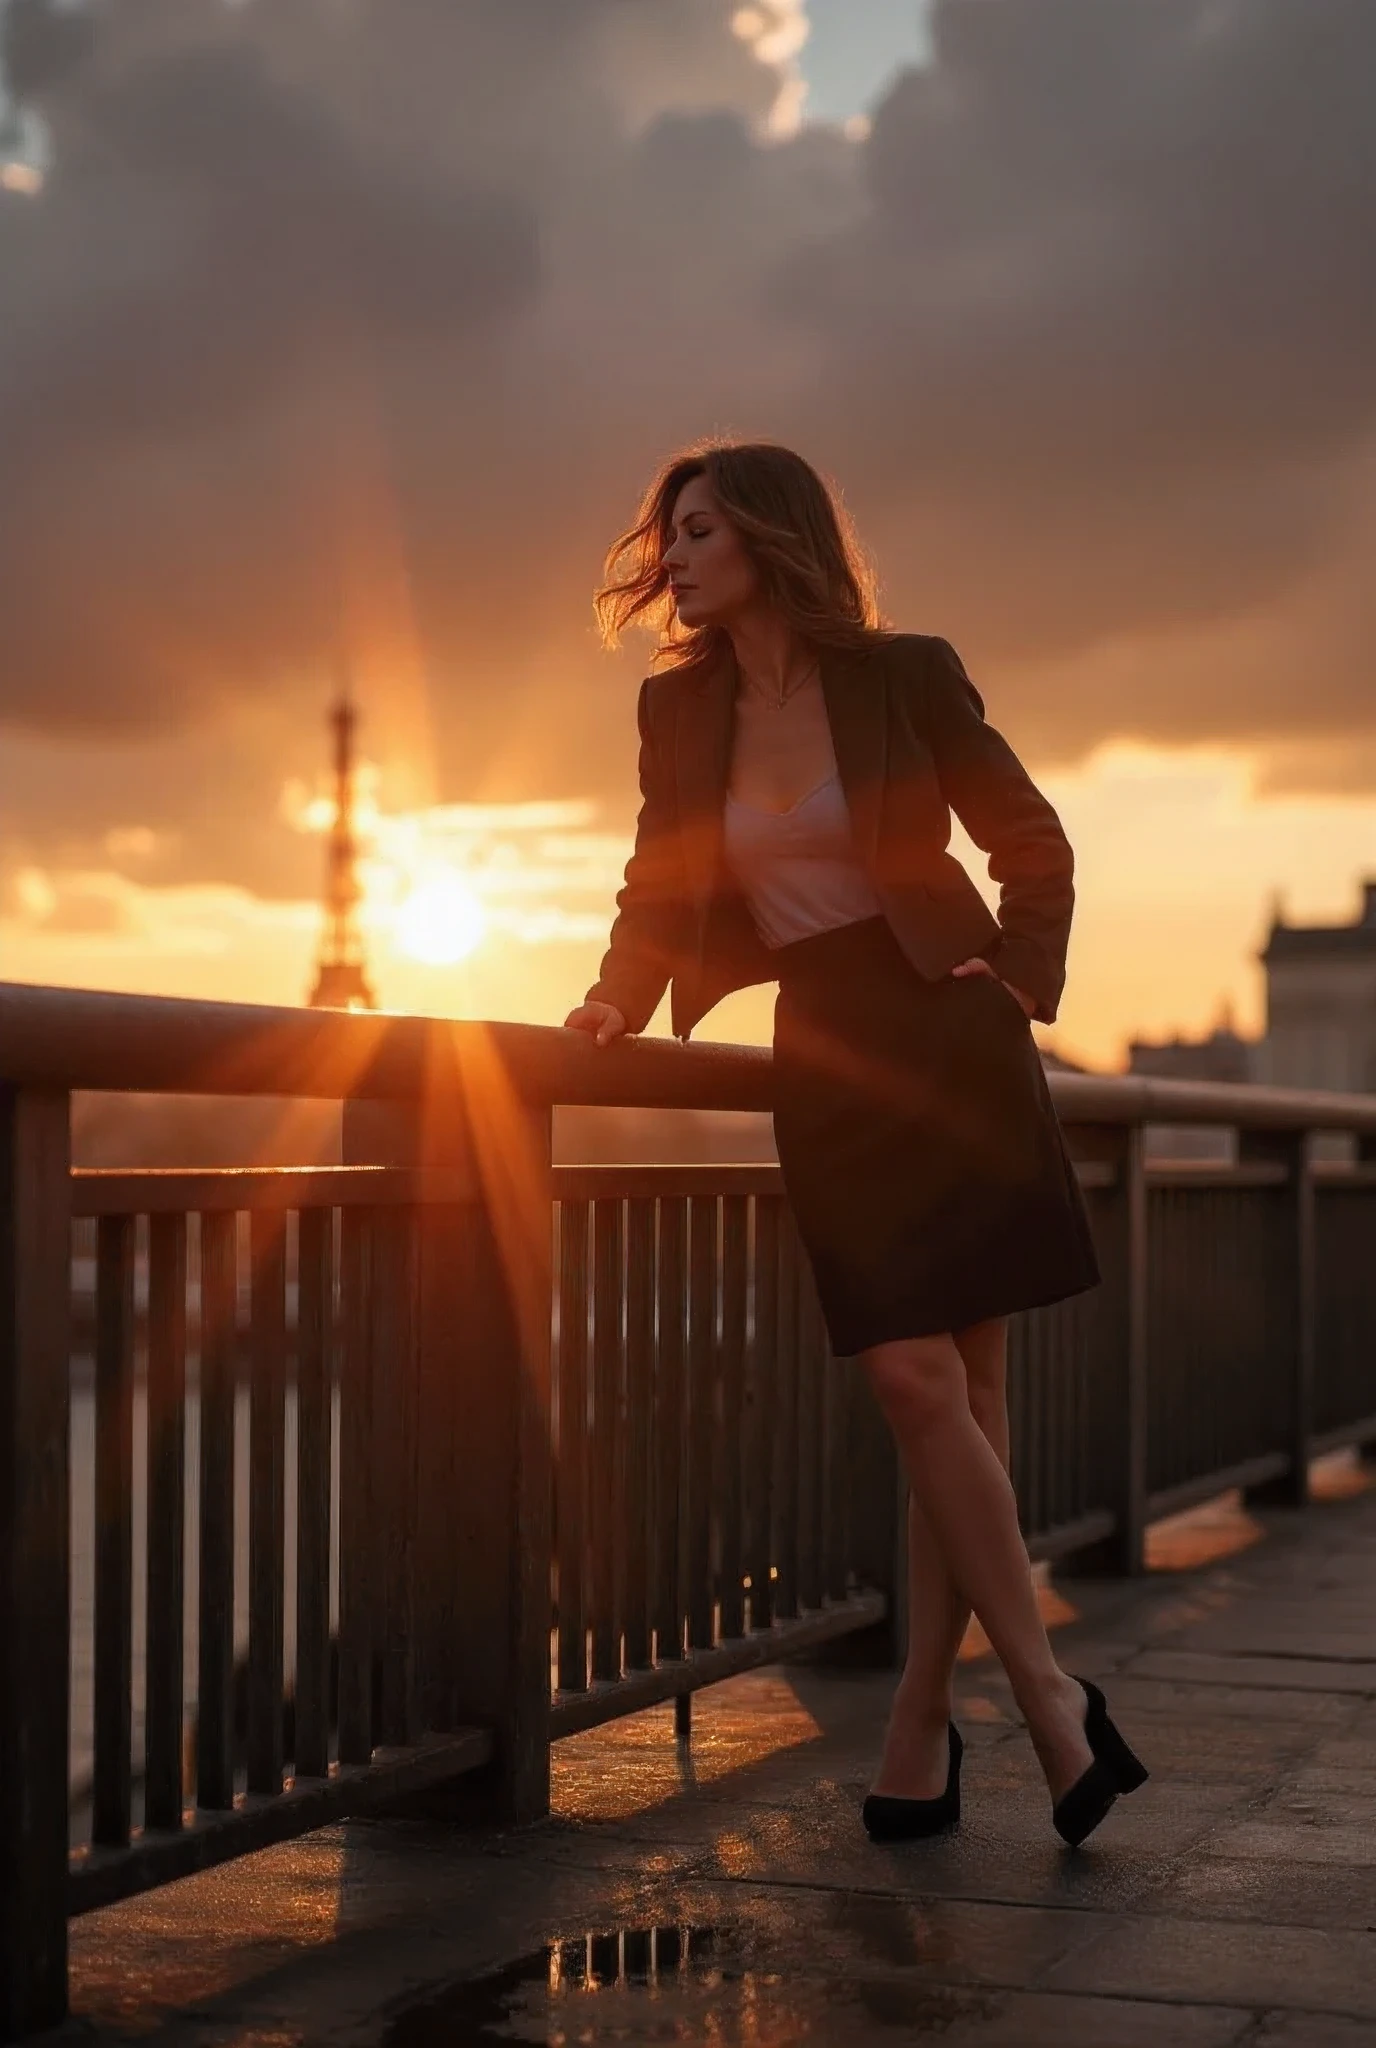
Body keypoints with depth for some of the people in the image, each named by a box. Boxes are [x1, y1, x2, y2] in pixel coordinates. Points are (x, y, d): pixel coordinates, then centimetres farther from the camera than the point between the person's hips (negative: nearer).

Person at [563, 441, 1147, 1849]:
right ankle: (1051, 1702, 1)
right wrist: (621, 997, -6)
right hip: (824, 1062, 3)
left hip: (945, 1042, -3)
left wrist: (1021, 984, -3)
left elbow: (1032, 842, 7)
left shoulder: (904, 677, -2)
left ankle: (921, 1730, 3)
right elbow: (663, 888, 11)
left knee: (951, 1387, -5)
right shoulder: (680, 710, 7)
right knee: (918, 1381, -7)